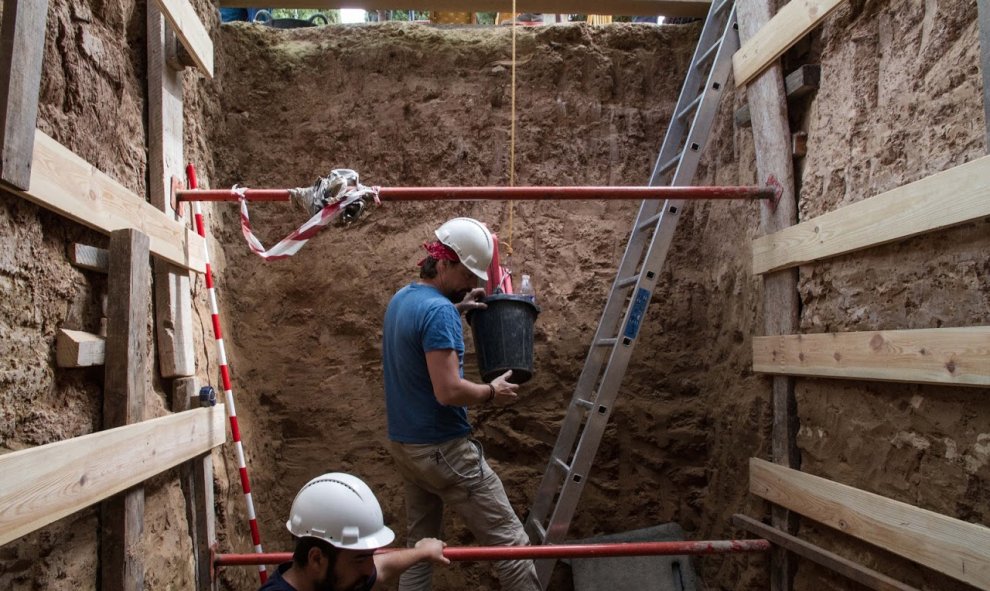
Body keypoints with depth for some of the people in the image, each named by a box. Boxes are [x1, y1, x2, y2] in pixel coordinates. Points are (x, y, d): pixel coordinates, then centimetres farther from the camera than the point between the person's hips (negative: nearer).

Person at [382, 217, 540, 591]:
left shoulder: (400, 299, 9)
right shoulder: (439, 310, -20)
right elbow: (449, 391, -26)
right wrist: (491, 393, -9)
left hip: (403, 445, 10)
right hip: (442, 449, -9)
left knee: (419, 544, 17)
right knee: (509, 542, -2)